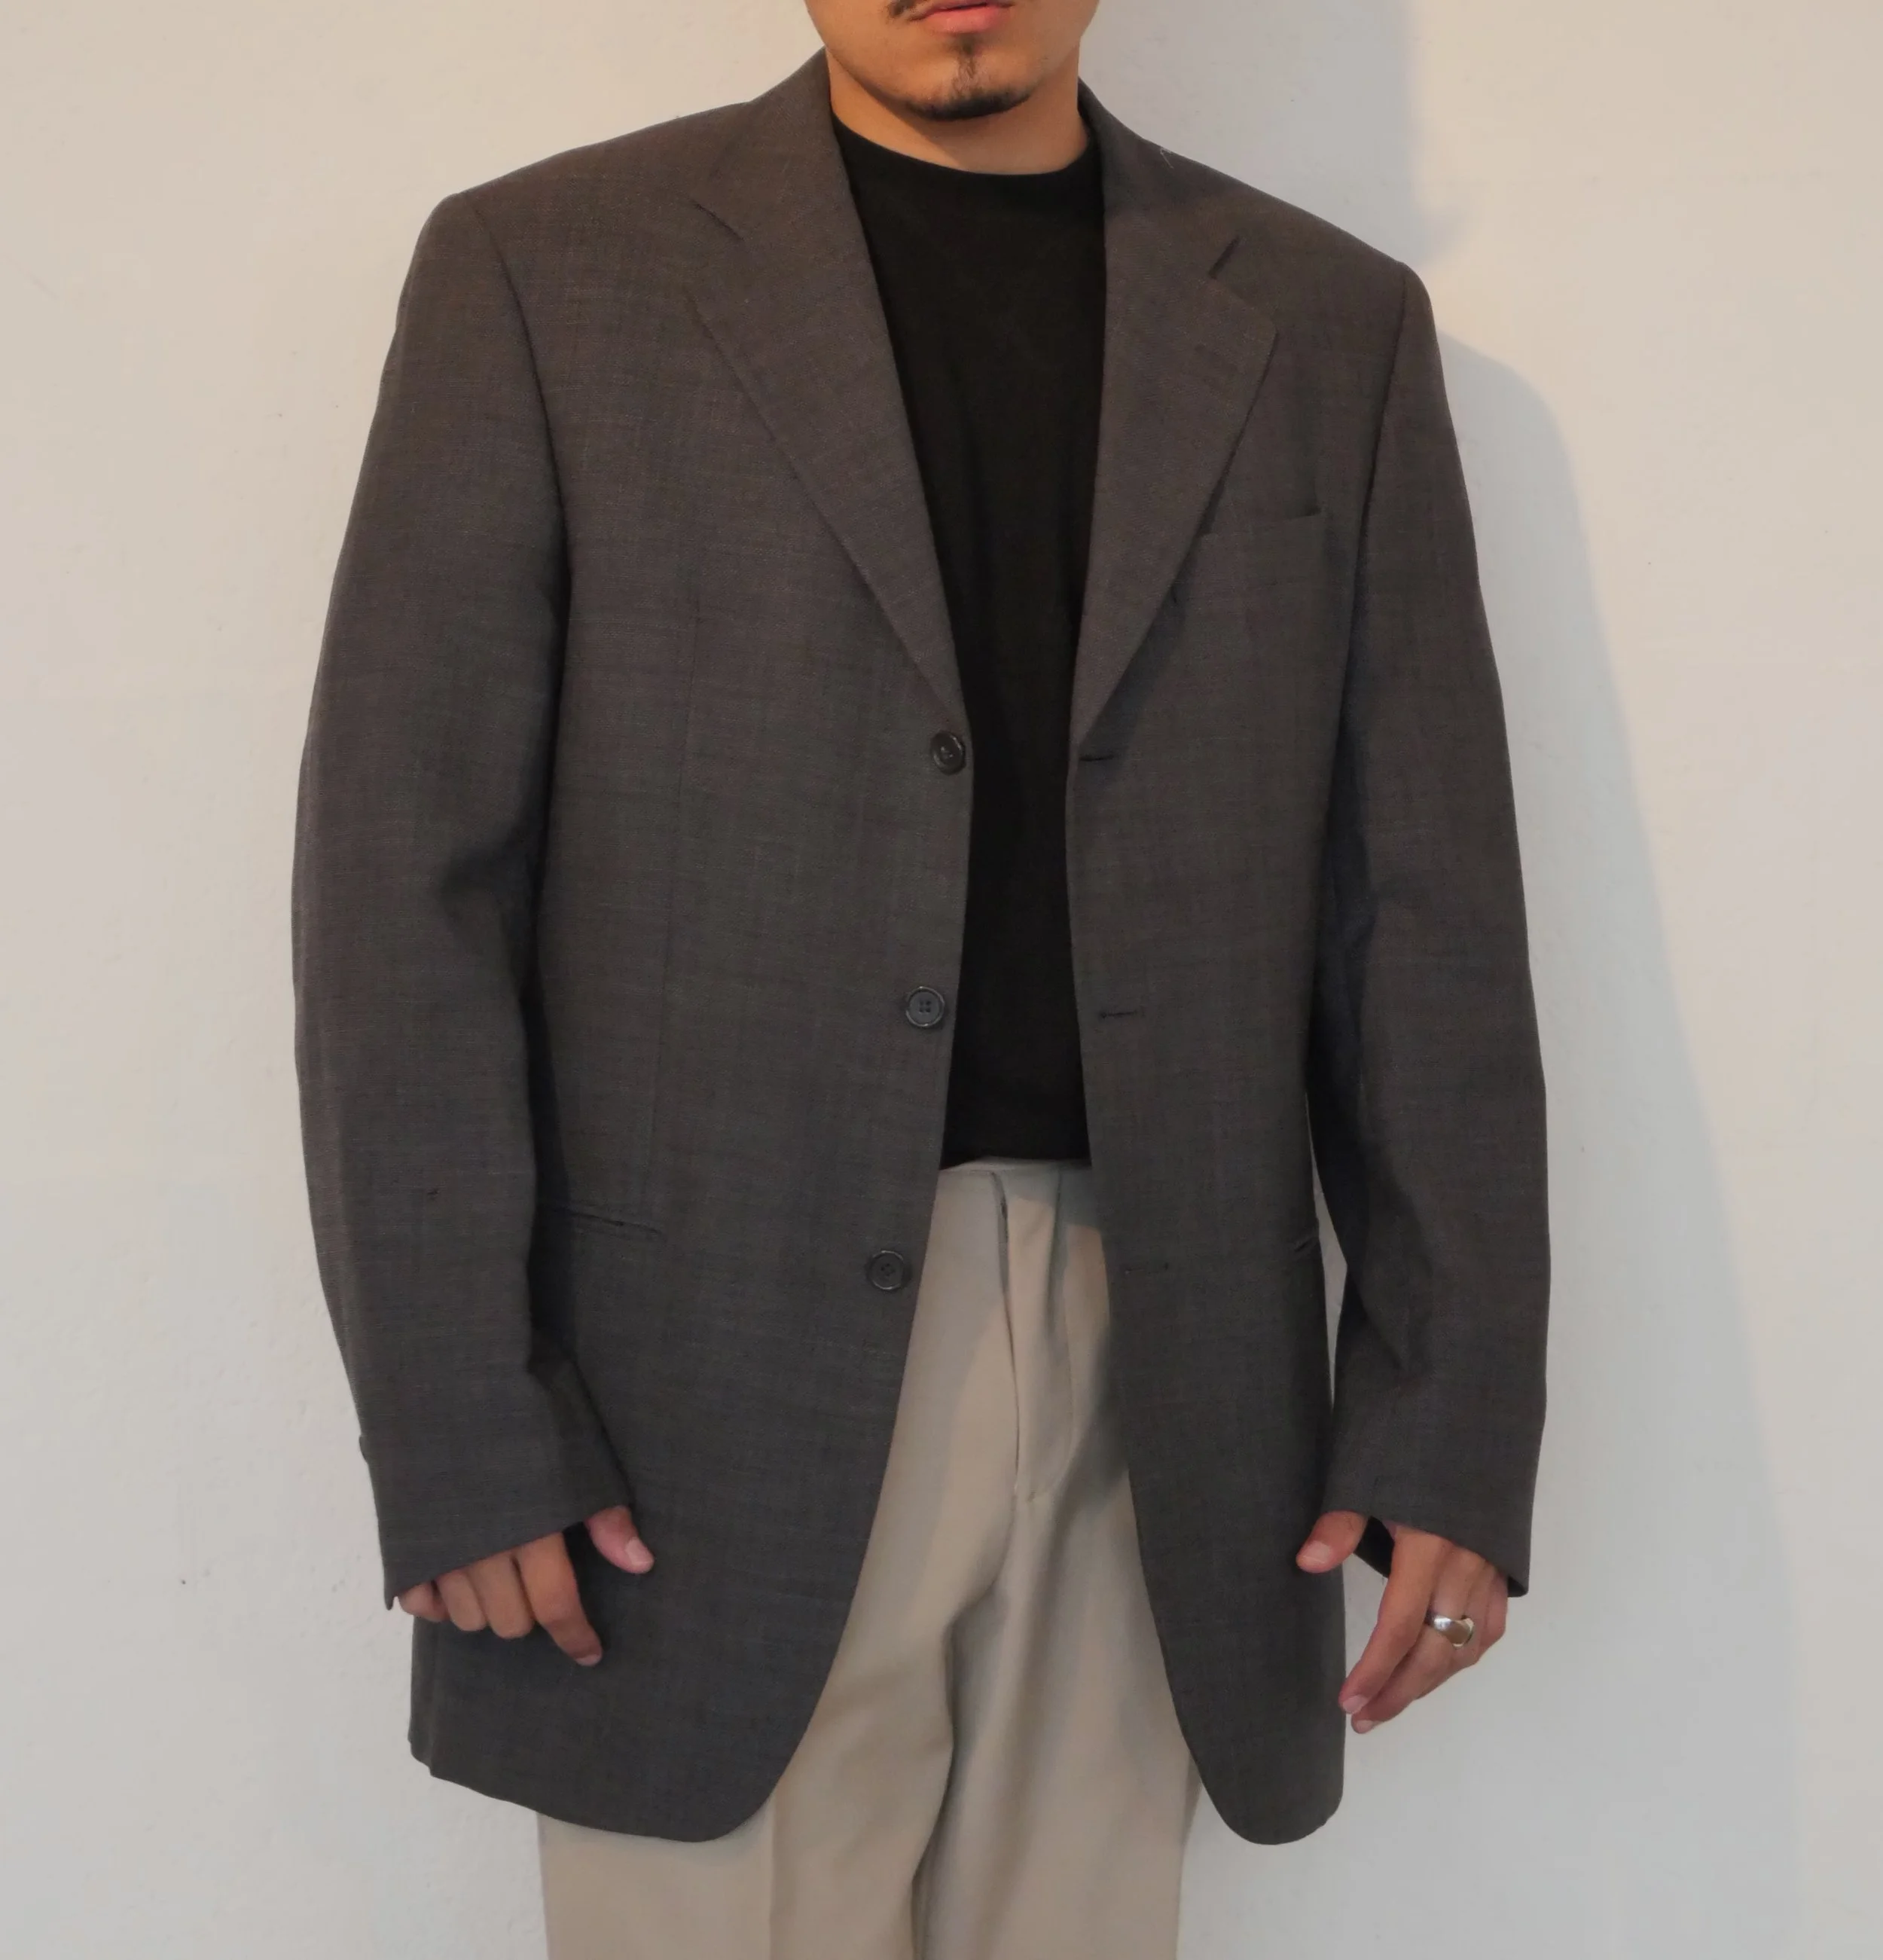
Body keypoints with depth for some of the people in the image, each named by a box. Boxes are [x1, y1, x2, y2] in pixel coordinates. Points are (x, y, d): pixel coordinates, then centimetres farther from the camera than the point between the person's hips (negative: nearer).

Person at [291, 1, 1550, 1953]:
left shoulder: (1332, 325, 9)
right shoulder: (544, 270, 1)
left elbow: (1424, 916, 7)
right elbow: (406, 882, -2)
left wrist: (1458, 1420, 2)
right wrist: (453, 1428, -7)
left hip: (1152, 1406, 3)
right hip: (718, 1391, -2)